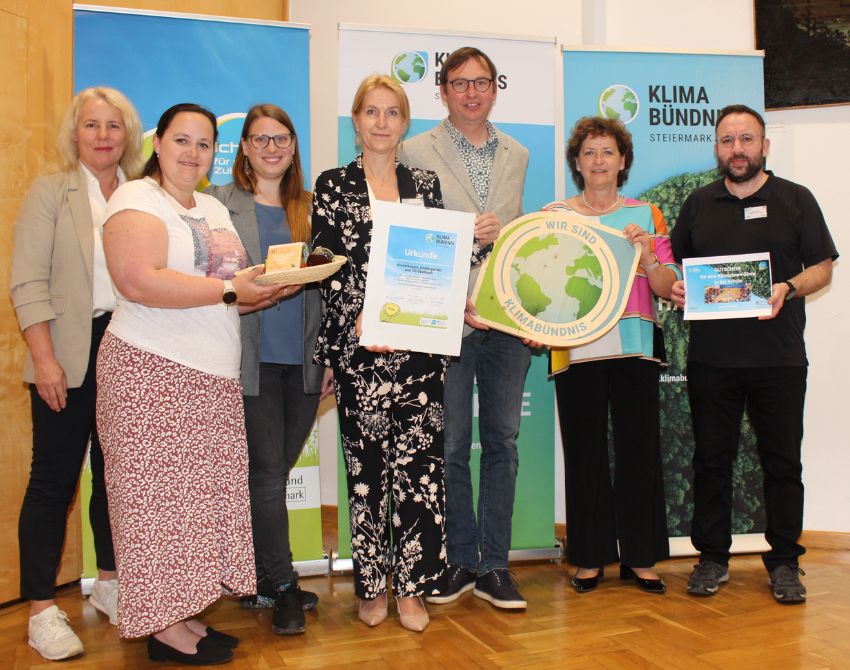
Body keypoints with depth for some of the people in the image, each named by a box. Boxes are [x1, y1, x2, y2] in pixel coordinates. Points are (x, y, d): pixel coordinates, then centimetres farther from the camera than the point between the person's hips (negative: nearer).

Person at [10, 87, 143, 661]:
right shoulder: (50, 193, 1)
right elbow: (28, 283, -5)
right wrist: (45, 359, -14)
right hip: (70, 357, -3)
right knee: (54, 479, 1)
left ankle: (110, 583, 29)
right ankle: (42, 610, 10)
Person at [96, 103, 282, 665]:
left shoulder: (215, 208, 20)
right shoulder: (137, 200, -6)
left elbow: (231, 281, 27)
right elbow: (140, 281, -22)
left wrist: (265, 285, 5)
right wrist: (228, 290, -19)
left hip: (214, 378, 8)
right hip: (152, 372, -8)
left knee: (201, 494, 8)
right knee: (159, 494, -2)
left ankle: (185, 614, 19)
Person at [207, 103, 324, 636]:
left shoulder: (308, 207, 15)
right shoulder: (219, 202, 5)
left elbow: (325, 284, 14)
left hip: (303, 359, 4)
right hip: (252, 358, -3)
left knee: (273, 473, 10)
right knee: (269, 472, -4)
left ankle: (256, 579, 24)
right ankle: (282, 588, 8)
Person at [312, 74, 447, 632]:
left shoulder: (425, 185, 13)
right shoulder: (333, 186, 6)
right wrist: (357, 320, -15)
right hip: (358, 343, -2)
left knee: (419, 461, 0)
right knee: (366, 464, 4)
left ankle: (412, 586, 12)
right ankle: (372, 585, 18)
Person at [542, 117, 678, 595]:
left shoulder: (645, 215, 10)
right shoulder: (554, 216, 9)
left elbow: (668, 288, 6)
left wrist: (646, 255, -12)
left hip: (635, 347, 1)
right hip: (576, 350, 0)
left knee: (640, 448, 3)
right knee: (585, 450, 4)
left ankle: (640, 556, 16)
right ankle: (590, 557, 16)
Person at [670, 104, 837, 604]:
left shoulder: (795, 200, 7)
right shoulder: (698, 204, 14)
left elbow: (823, 268, 4)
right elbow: (675, 265, 18)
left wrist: (789, 288, -15)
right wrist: (676, 289, -4)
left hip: (779, 356, -2)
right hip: (711, 354, 2)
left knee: (783, 462, 3)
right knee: (711, 459, 6)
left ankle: (785, 562, 16)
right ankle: (713, 558, 18)